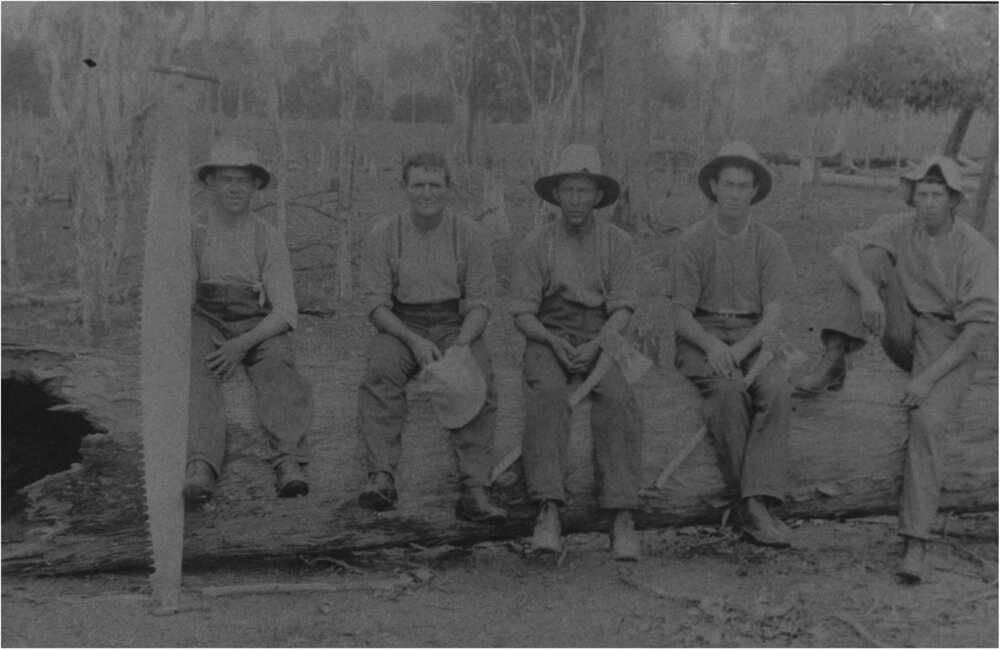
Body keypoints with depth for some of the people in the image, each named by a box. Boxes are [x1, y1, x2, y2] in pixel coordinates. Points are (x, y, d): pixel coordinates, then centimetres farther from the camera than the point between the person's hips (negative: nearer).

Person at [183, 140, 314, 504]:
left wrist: (242, 344, -19)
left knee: (278, 368, -33)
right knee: (197, 372, -33)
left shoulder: (268, 240, 8)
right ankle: (200, 468, -54)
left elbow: (285, 312, -2)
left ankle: (288, 462, -52)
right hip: (206, 321, 0)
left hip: (259, 327, 0)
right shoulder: (193, 235, 11)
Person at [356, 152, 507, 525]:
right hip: (399, 326, 0)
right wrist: (414, 340, -19)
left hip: (454, 325, 0)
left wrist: (462, 344, -20)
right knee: (381, 372, -33)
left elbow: (480, 302, 0)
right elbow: (376, 303, -2)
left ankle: (474, 490, -31)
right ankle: (381, 477, -33)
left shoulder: (468, 235, 2)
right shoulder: (383, 235, 1)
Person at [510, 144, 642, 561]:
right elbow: (522, 313, -1)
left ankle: (623, 518, -36)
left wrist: (594, 346, -22)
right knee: (547, 395, -34)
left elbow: (622, 310, -4)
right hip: (548, 338, 0)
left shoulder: (617, 243, 5)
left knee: (618, 400, -32)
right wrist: (554, 342, -20)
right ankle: (548, 512, -40)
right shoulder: (535, 245, 4)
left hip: (601, 339, 0)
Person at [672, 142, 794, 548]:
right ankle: (753, 500, -26)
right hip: (701, 339, -2)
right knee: (728, 389, -33)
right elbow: (682, 315, -2)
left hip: (752, 338, 2)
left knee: (777, 390, -30)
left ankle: (756, 502, -34)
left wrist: (739, 351, -19)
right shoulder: (693, 241, 1)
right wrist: (712, 344, -22)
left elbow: (772, 316, -2)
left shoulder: (769, 243, 6)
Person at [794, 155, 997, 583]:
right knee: (874, 256, -17)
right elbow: (844, 253, -14)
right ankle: (834, 361, -19)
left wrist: (929, 377, -25)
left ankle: (916, 543, -30)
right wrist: (866, 290, -36)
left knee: (927, 422, -32)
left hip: (948, 350, -4)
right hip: (902, 335, 4)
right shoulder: (899, 229, -1)